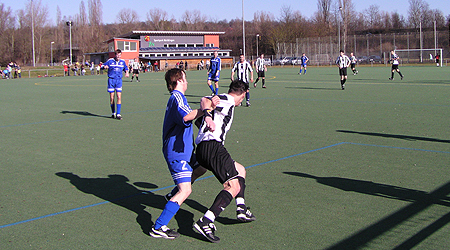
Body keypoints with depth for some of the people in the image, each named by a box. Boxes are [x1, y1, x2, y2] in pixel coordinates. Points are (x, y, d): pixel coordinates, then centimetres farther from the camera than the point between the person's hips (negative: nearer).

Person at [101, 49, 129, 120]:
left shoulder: (122, 61, 7)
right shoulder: (110, 61, -1)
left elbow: (126, 68, 25)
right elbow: (102, 66, 6)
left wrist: (126, 72, 4)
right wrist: (104, 66, -18)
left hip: (119, 80, 1)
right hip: (111, 80, -1)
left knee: (119, 97, -11)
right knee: (111, 98, 1)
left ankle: (118, 114, -8)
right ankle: (113, 113, 18)